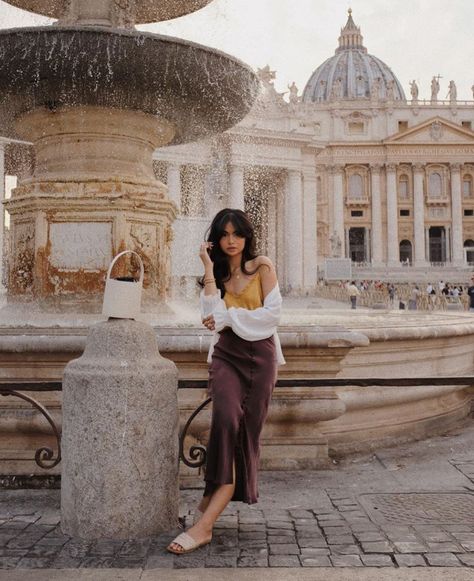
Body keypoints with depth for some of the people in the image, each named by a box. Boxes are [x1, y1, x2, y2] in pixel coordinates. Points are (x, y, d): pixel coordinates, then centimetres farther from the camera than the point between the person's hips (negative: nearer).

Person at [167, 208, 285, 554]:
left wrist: (229, 317, -8)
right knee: (226, 417, -22)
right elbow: (213, 316, -4)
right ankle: (216, 501, -17)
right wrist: (210, 270, -4)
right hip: (227, 354, 3)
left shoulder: (262, 266, 3)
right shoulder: (218, 274, 14)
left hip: (260, 354, -2)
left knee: (247, 430, -9)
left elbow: (272, 313, -7)